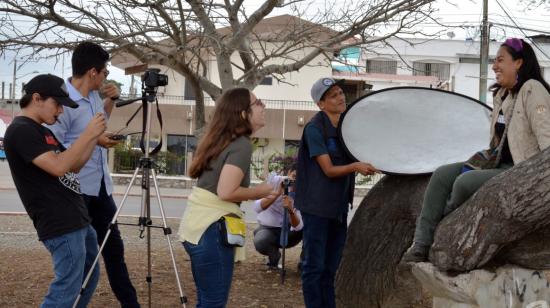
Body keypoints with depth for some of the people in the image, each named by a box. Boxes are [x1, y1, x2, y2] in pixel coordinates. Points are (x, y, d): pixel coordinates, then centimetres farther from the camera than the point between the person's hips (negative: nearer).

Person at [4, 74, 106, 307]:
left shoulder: (42, 130, 17)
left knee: (89, 278, 17)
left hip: (77, 220, 10)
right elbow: (58, 167, -22)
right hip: (61, 226, -10)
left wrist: (95, 138, 6)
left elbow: (73, 166, 17)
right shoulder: (20, 131, -13)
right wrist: (87, 134, -16)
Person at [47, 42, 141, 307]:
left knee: (113, 246, 15)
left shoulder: (93, 95, 6)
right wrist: (92, 140, -21)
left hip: (100, 185, 8)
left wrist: (110, 100, 8)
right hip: (76, 190, -8)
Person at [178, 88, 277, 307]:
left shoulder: (220, 140, 14)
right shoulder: (242, 144, -12)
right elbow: (226, 192, -20)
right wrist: (259, 192, -5)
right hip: (211, 230, -9)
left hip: (196, 225, 9)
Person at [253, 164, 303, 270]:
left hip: (288, 232, 2)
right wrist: (277, 193, -38)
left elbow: (297, 227, -27)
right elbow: (257, 207, -29)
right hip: (268, 228, -2)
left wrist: (291, 210, -46)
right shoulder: (274, 181, -16)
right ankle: (274, 255, 1)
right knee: (260, 242, -35)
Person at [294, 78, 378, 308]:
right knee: (314, 266, 0)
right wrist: (355, 166, -32)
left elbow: (357, 158, 20)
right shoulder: (315, 129, -14)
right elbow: (329, 170, -18)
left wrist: (367, 165, 2)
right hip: (317, 207, -7)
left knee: (330, 267, 15)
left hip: (339, 207, 7)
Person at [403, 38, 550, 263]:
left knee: (465, 182, -28)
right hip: (499, 164, 10)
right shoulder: (501, 95, 17)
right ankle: (421, 245, -12)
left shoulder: (532, 89, -12)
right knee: (442, 175, -6)